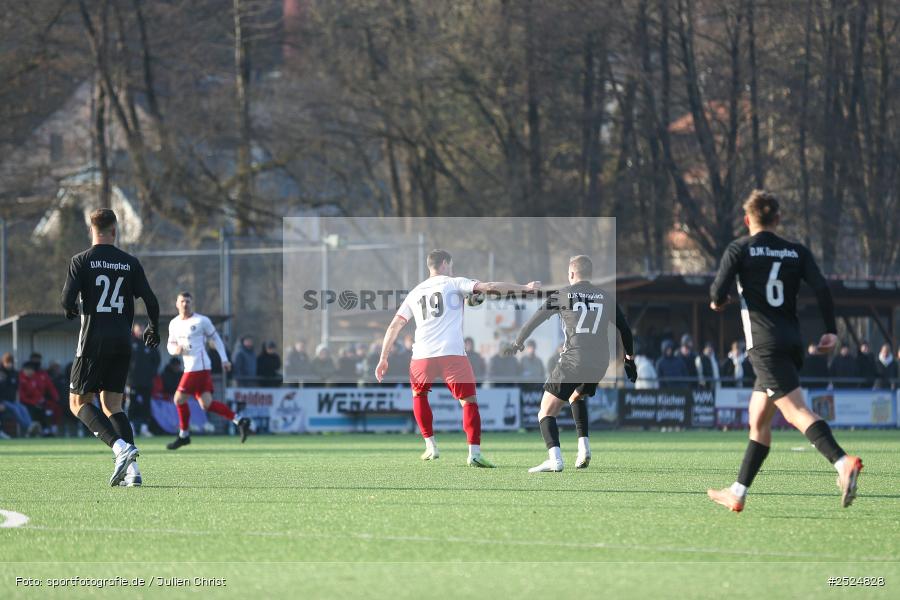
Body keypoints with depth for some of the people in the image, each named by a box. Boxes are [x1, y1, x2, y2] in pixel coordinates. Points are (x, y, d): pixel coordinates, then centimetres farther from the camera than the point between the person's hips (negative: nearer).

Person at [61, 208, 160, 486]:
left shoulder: (81, 261, -4)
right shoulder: (130, 263, 5)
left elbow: (68, 301, -11)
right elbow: (151, 301, 4)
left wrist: (71, 310, 13)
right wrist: (154, 328, 22)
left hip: (93, 341, -4)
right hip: (122, 343, 4)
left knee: (79, 402, 6)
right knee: (112, 405, 13)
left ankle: (121, 447, -17)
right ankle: (132, 469, -3)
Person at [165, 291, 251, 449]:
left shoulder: (201, 321, -4)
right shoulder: (174, 324, 14)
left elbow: (215, 339, 4)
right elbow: (170, 344, 21)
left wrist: (224, 359, 0)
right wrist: (175, 349, -3)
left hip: (198, 367, -7)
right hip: (190, 368, 7)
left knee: (179, 398, -8)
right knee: (206, 404, 3)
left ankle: (184, 435, 6)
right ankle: (239, 420, 8)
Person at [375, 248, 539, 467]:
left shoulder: (415, 293, 19)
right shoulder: (454, 284, 8)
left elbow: (394, 327, 17)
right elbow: (489, 287, -3)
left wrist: (383, 359, 22)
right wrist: (525, 288, 0)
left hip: (422, 357, 3)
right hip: (453, 354, -3)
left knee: (418, 394, 29)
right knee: (469, 401, 3)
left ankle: (431, 446, 22)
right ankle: (474, 453, -11)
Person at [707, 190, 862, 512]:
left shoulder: (739, 249, 0)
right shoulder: (797, 251, 12)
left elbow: (719, 291, -7)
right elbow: (821, 288, 0)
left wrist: (717, 301, 16)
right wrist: (831, 330, 0)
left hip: (764, 345, -6)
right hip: (792, 343, 6)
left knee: (797, 412, -18)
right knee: (759, 421, 16)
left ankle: (843, 462, -39)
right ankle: (737, 493, 22)